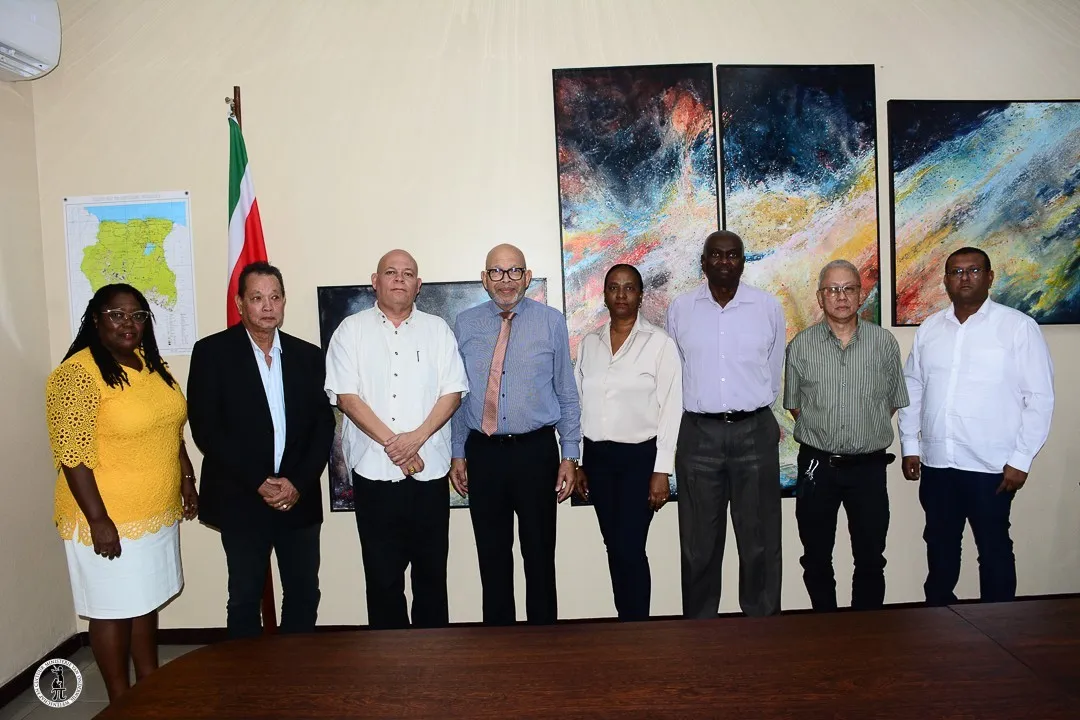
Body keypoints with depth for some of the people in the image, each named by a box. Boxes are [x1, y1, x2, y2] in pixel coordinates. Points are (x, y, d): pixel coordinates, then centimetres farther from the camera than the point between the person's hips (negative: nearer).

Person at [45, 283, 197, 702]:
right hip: (108, 518, -7)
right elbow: (72, 456, -20)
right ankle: (121, 702, 24)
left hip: (158, 513, 7)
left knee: (146, 602, 19)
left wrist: (187, 480, 11)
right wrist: (98, 520, -21)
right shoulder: (77, 373, -17)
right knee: (113, 609, 8)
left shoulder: (153, 365, 6)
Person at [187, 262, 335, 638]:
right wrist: (258, 482, -13)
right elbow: (206, 428, -8)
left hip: (300, 498, 3)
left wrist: (298, 483, -9)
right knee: (245, 597, 10)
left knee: (304, 594, 9)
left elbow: (323, 426, 3)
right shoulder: (212, 352, -3)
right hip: (241, 500, -2)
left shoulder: (308, 355, 6)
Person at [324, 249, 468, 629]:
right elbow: (345, 397, -5)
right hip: (373, 471, -1)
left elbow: (453, 392, 0)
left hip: (429, 471, 1)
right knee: (382, 575, 8)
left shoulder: (437, 329, 8)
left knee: (431, 571, 10)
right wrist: (392, 443, -12)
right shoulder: (351, 330, 4)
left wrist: (416, 437, -13)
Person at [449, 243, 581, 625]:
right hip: (482, 453, 2)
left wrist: (570, 455, -1)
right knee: (492, 555, 13)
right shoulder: (465, 324, 5)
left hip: (536, 451, -2)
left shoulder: (551, 321, -1)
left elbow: (567, 393, 1)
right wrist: (458, 454, 7)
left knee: (539, 554, 8)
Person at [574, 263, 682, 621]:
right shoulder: (589, 343, 7)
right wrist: (576, 462, 8)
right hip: (597, 456, 4)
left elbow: (670, 409, -7)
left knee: (629, 548, -6)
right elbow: (578, 404, 10)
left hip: (640, 456, -4)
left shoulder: (660, 343, -5)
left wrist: (661, 471, -11)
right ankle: (625, 624, 25)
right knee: (614, 547, 11)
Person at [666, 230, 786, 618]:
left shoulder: (769, 307, 2)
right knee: (699, 543, 8)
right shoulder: (680, 309, 3)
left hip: (755, 431, 0)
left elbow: (774, 372, 12)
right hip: (698, 434, 0)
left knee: (760, 540, 8)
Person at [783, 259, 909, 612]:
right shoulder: (801, 345, 0)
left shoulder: (884, 342, 0)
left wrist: (869, 433, 6)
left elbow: (893, 401, 10)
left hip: (868, 465, 0)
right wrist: (821, 435, 6)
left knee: (870, 559, 8)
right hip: (817, 464, 0)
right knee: (816, 558, 10)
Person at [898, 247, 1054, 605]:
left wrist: (1021, 459, -10)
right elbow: (912, 388, 11)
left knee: (994, 548, 8)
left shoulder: (1018, 327, -6)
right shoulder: (929, 328, 7)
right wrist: (910, 446, 8)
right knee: (940, 544, 17)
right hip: (936, 462, 4)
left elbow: (1040, 397, -7)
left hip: (991, 465, -4)